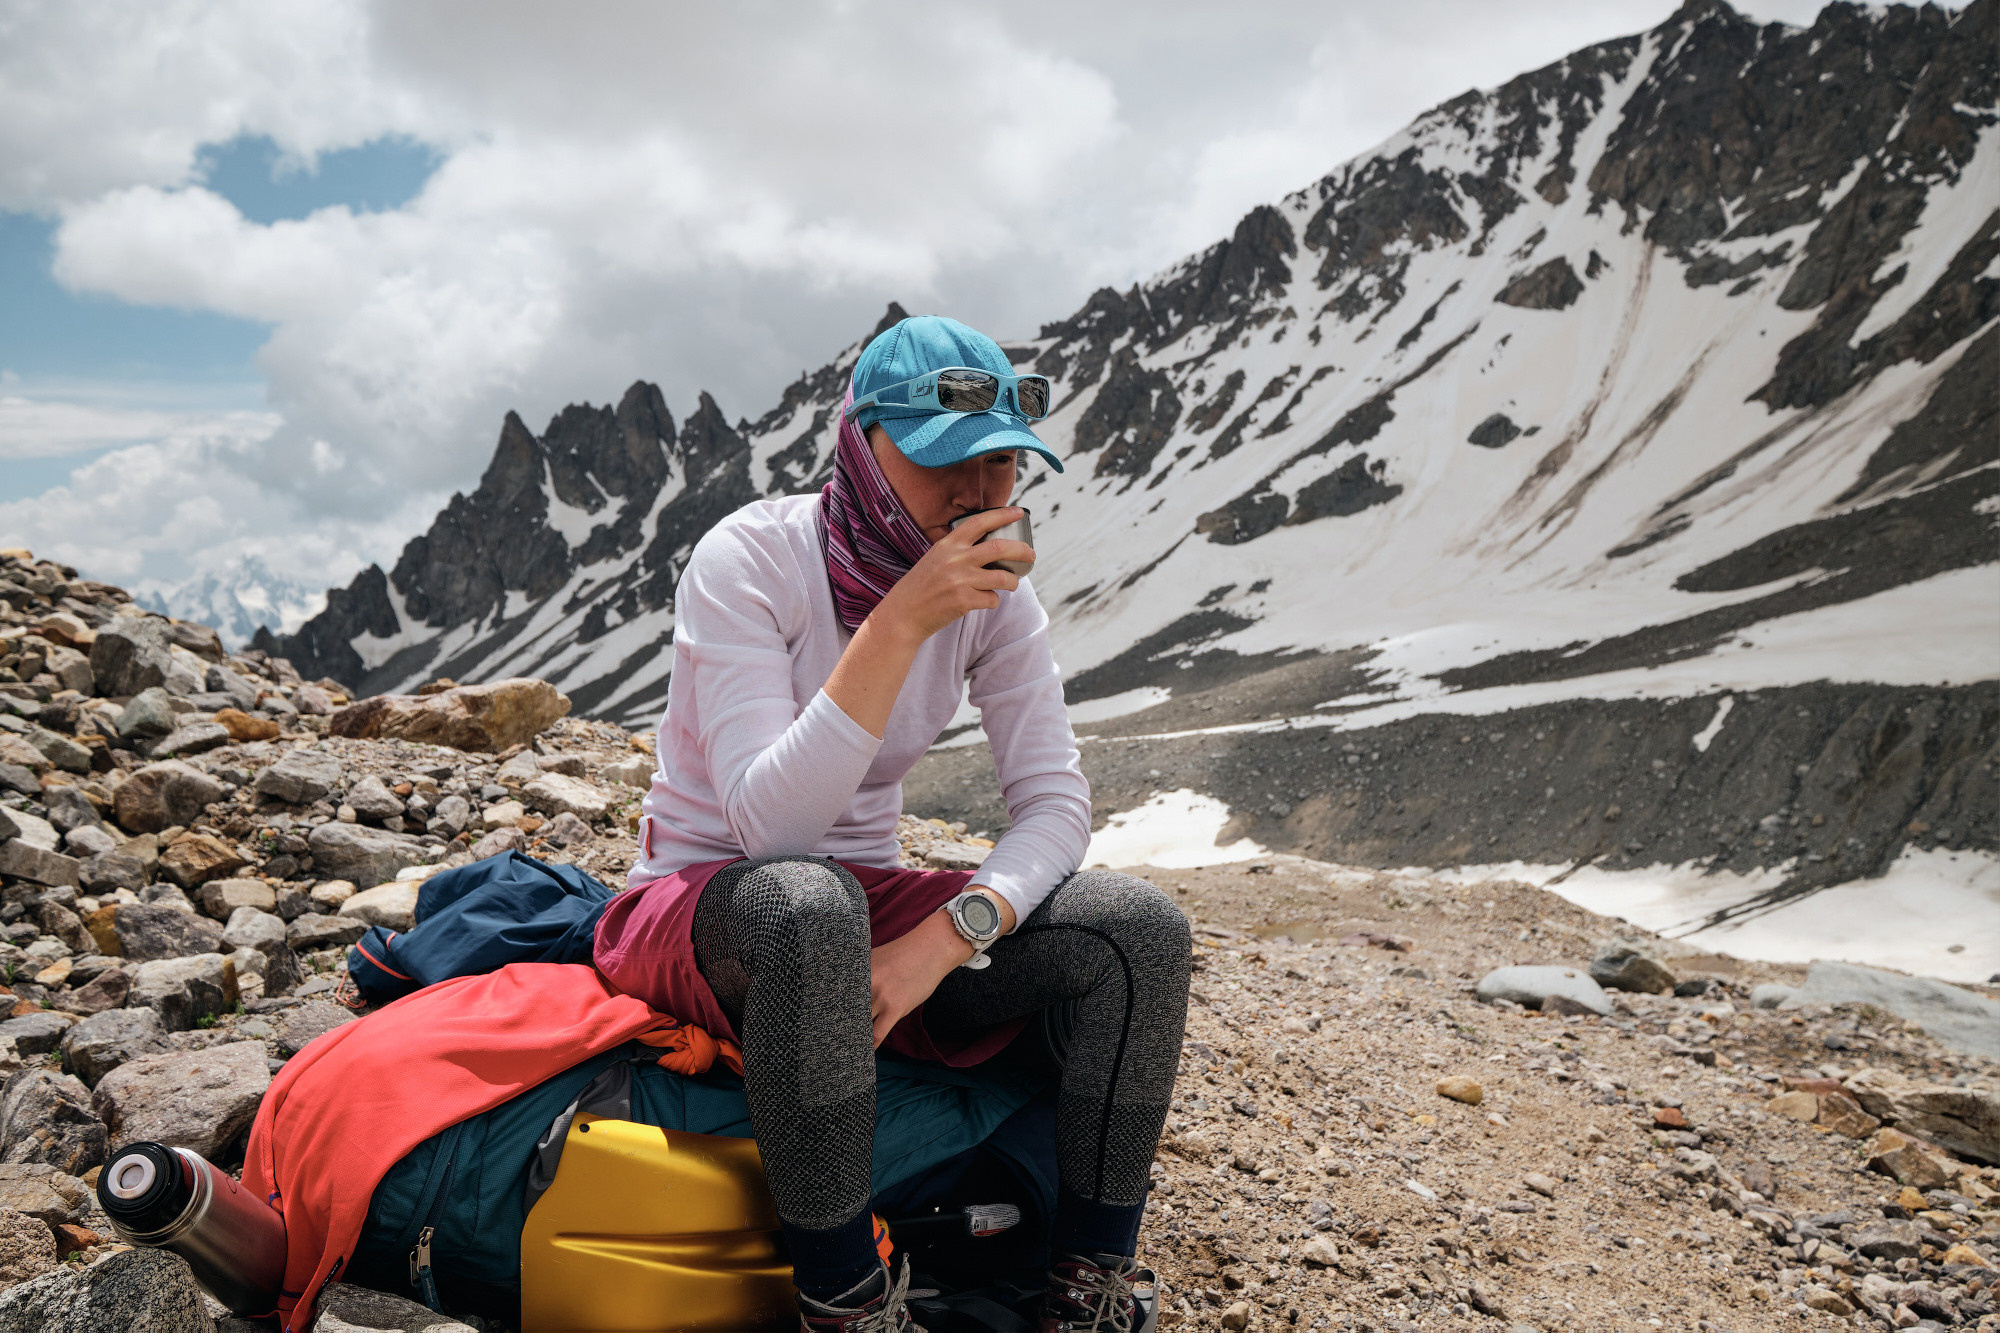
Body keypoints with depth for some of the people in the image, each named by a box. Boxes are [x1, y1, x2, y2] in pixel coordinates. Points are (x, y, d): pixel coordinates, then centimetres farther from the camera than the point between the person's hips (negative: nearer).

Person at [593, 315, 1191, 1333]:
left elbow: (1055, 801, -8)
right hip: (702, 908, -4)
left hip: (863, 904, 5)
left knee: (1142, 928, -17)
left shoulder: (993, 590, -5)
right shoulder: (748, 560, -20)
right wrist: (904, 619, -36)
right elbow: (770, 824, -30)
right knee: (808, 906, -41)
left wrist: (946, 938, -26)